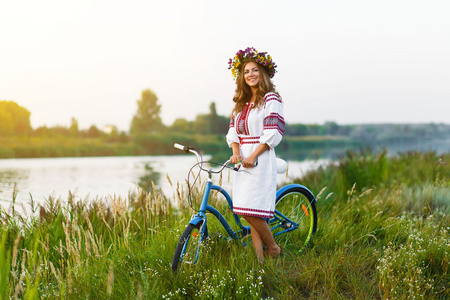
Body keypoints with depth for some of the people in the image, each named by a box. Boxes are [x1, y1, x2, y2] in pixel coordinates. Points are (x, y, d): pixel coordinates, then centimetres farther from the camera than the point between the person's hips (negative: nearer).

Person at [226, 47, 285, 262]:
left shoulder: (271, 99, -3)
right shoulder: (241, 103, 18)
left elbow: (273, 133, -11)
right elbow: (233, 130, 12)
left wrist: (253, 156, -18)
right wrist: (236, 152, -7)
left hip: (261, 160, -7)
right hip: (243, 160, 7)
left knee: (251, 211, -12)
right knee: (249, 213, 4)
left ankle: (273, 248, 8)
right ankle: (259, 259, 9)